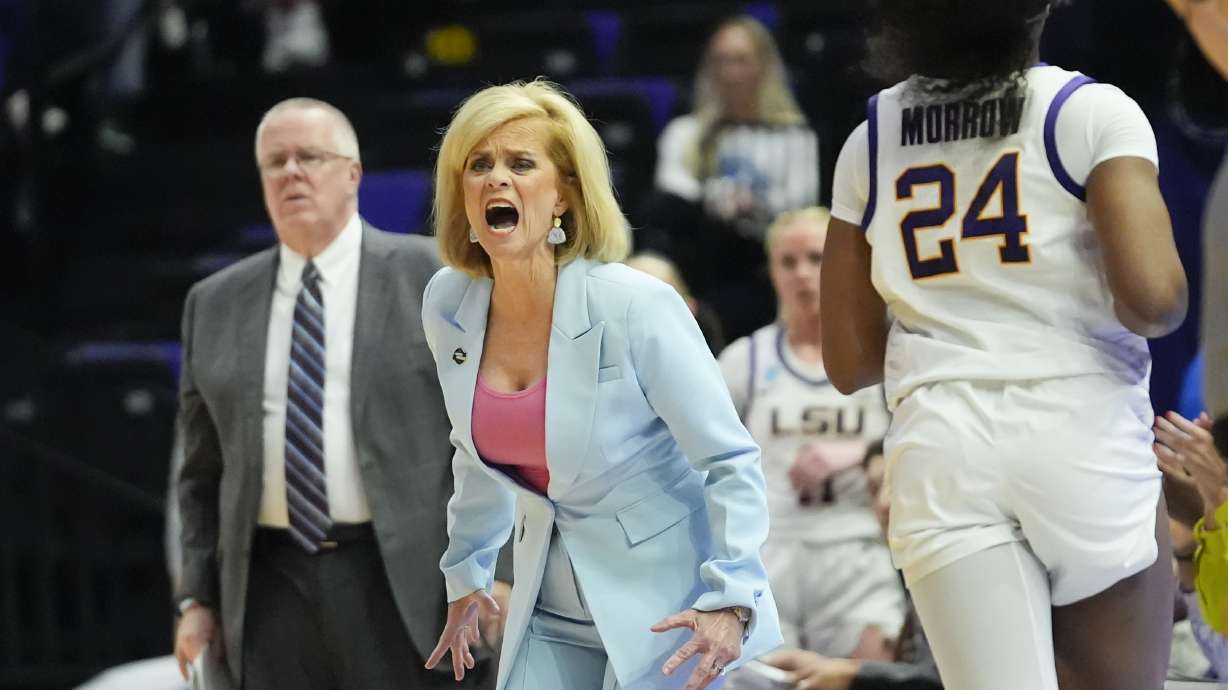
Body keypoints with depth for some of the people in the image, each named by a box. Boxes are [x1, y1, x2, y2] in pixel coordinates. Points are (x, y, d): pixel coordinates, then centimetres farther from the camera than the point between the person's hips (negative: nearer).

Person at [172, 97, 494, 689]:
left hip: (398, 580, -3)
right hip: (269, 588, 3)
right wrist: (198, 596, 8)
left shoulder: (435, 277, 2)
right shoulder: (215, 305, 12)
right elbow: (202, 468, 15)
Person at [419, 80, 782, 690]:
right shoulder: (447, 306, -3)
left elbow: (730, 462, -14)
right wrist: (466, 571, 22)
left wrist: (731, 600, -24)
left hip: (663, 609, -5)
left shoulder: (636, 307, -19)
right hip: (552, 610, 5)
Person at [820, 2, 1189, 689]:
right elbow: (1154, 298, -15)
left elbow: (850, 363, 12)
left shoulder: (870, 143, 10)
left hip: (941, 457, 3)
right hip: (1080, 438, -3)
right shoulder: (1092, 113, -3)